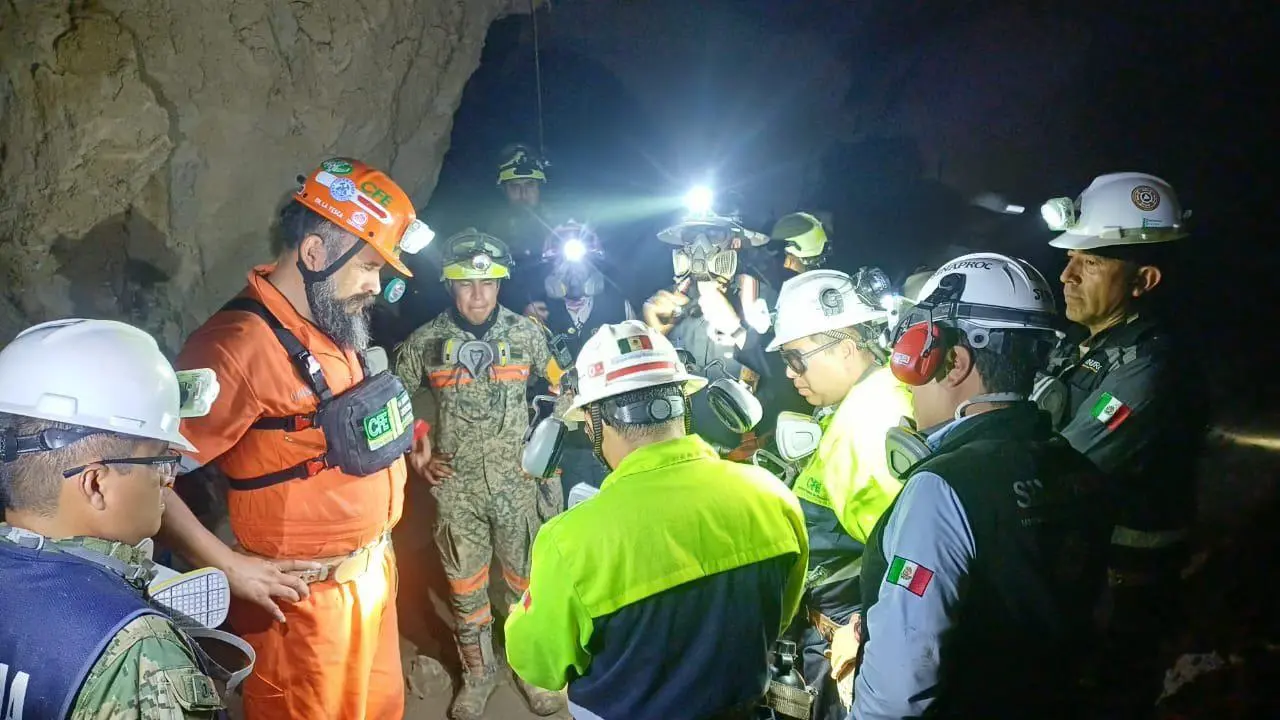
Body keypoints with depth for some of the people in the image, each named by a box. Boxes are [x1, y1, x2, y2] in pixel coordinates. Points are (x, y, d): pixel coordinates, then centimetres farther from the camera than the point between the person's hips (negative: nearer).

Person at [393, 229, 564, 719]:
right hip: (456, 488, 0)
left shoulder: (526, 334, -5)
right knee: (465, 586, 14)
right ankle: (478, 670, 34)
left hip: (518, 483, 0)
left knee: (525, 580, 13)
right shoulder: (424, 343, -7)